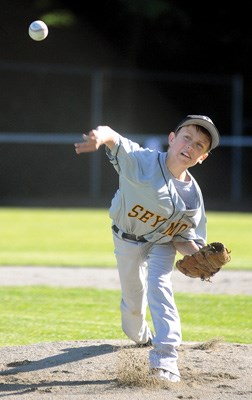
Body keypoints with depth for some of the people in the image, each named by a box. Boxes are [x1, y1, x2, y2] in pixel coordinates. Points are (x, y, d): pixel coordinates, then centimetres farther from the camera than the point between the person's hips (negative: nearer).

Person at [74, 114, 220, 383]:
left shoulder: (193, 196, -18)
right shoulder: (141, 161, -29)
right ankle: (138, 335, 48)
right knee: (133, 295, 12)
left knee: (160, 287, -21)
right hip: (127, 239, -1)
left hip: (162, 243, 1)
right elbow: (114, 139, -46)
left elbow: (182, 240, -11)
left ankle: (164, 360, -25)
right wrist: (102, 136, -72)